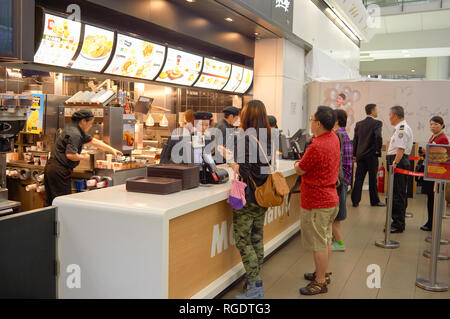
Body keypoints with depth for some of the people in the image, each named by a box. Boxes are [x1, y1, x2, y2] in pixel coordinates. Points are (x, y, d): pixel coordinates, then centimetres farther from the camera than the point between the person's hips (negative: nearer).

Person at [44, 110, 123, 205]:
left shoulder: (77, 130, 15)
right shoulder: (74, 134, -17)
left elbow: (94, 141, 21)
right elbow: (70, 155, -27)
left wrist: (112, 150, 22)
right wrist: (83, 157, -8)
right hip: (59, 171, -10)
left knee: (52, 202, 13)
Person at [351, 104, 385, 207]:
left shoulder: (359, 124, 9)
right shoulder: (377, 123, -9)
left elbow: (355, 140, 9)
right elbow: (378, 137, -24)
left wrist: (354, 154, 13)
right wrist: (378, 150, -10)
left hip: (360, 155, 5)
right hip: (371, 155, -5)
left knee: (358, 178, 6)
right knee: (372, 179, 6)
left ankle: (355, 201, 6)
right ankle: (375, 201, 17)